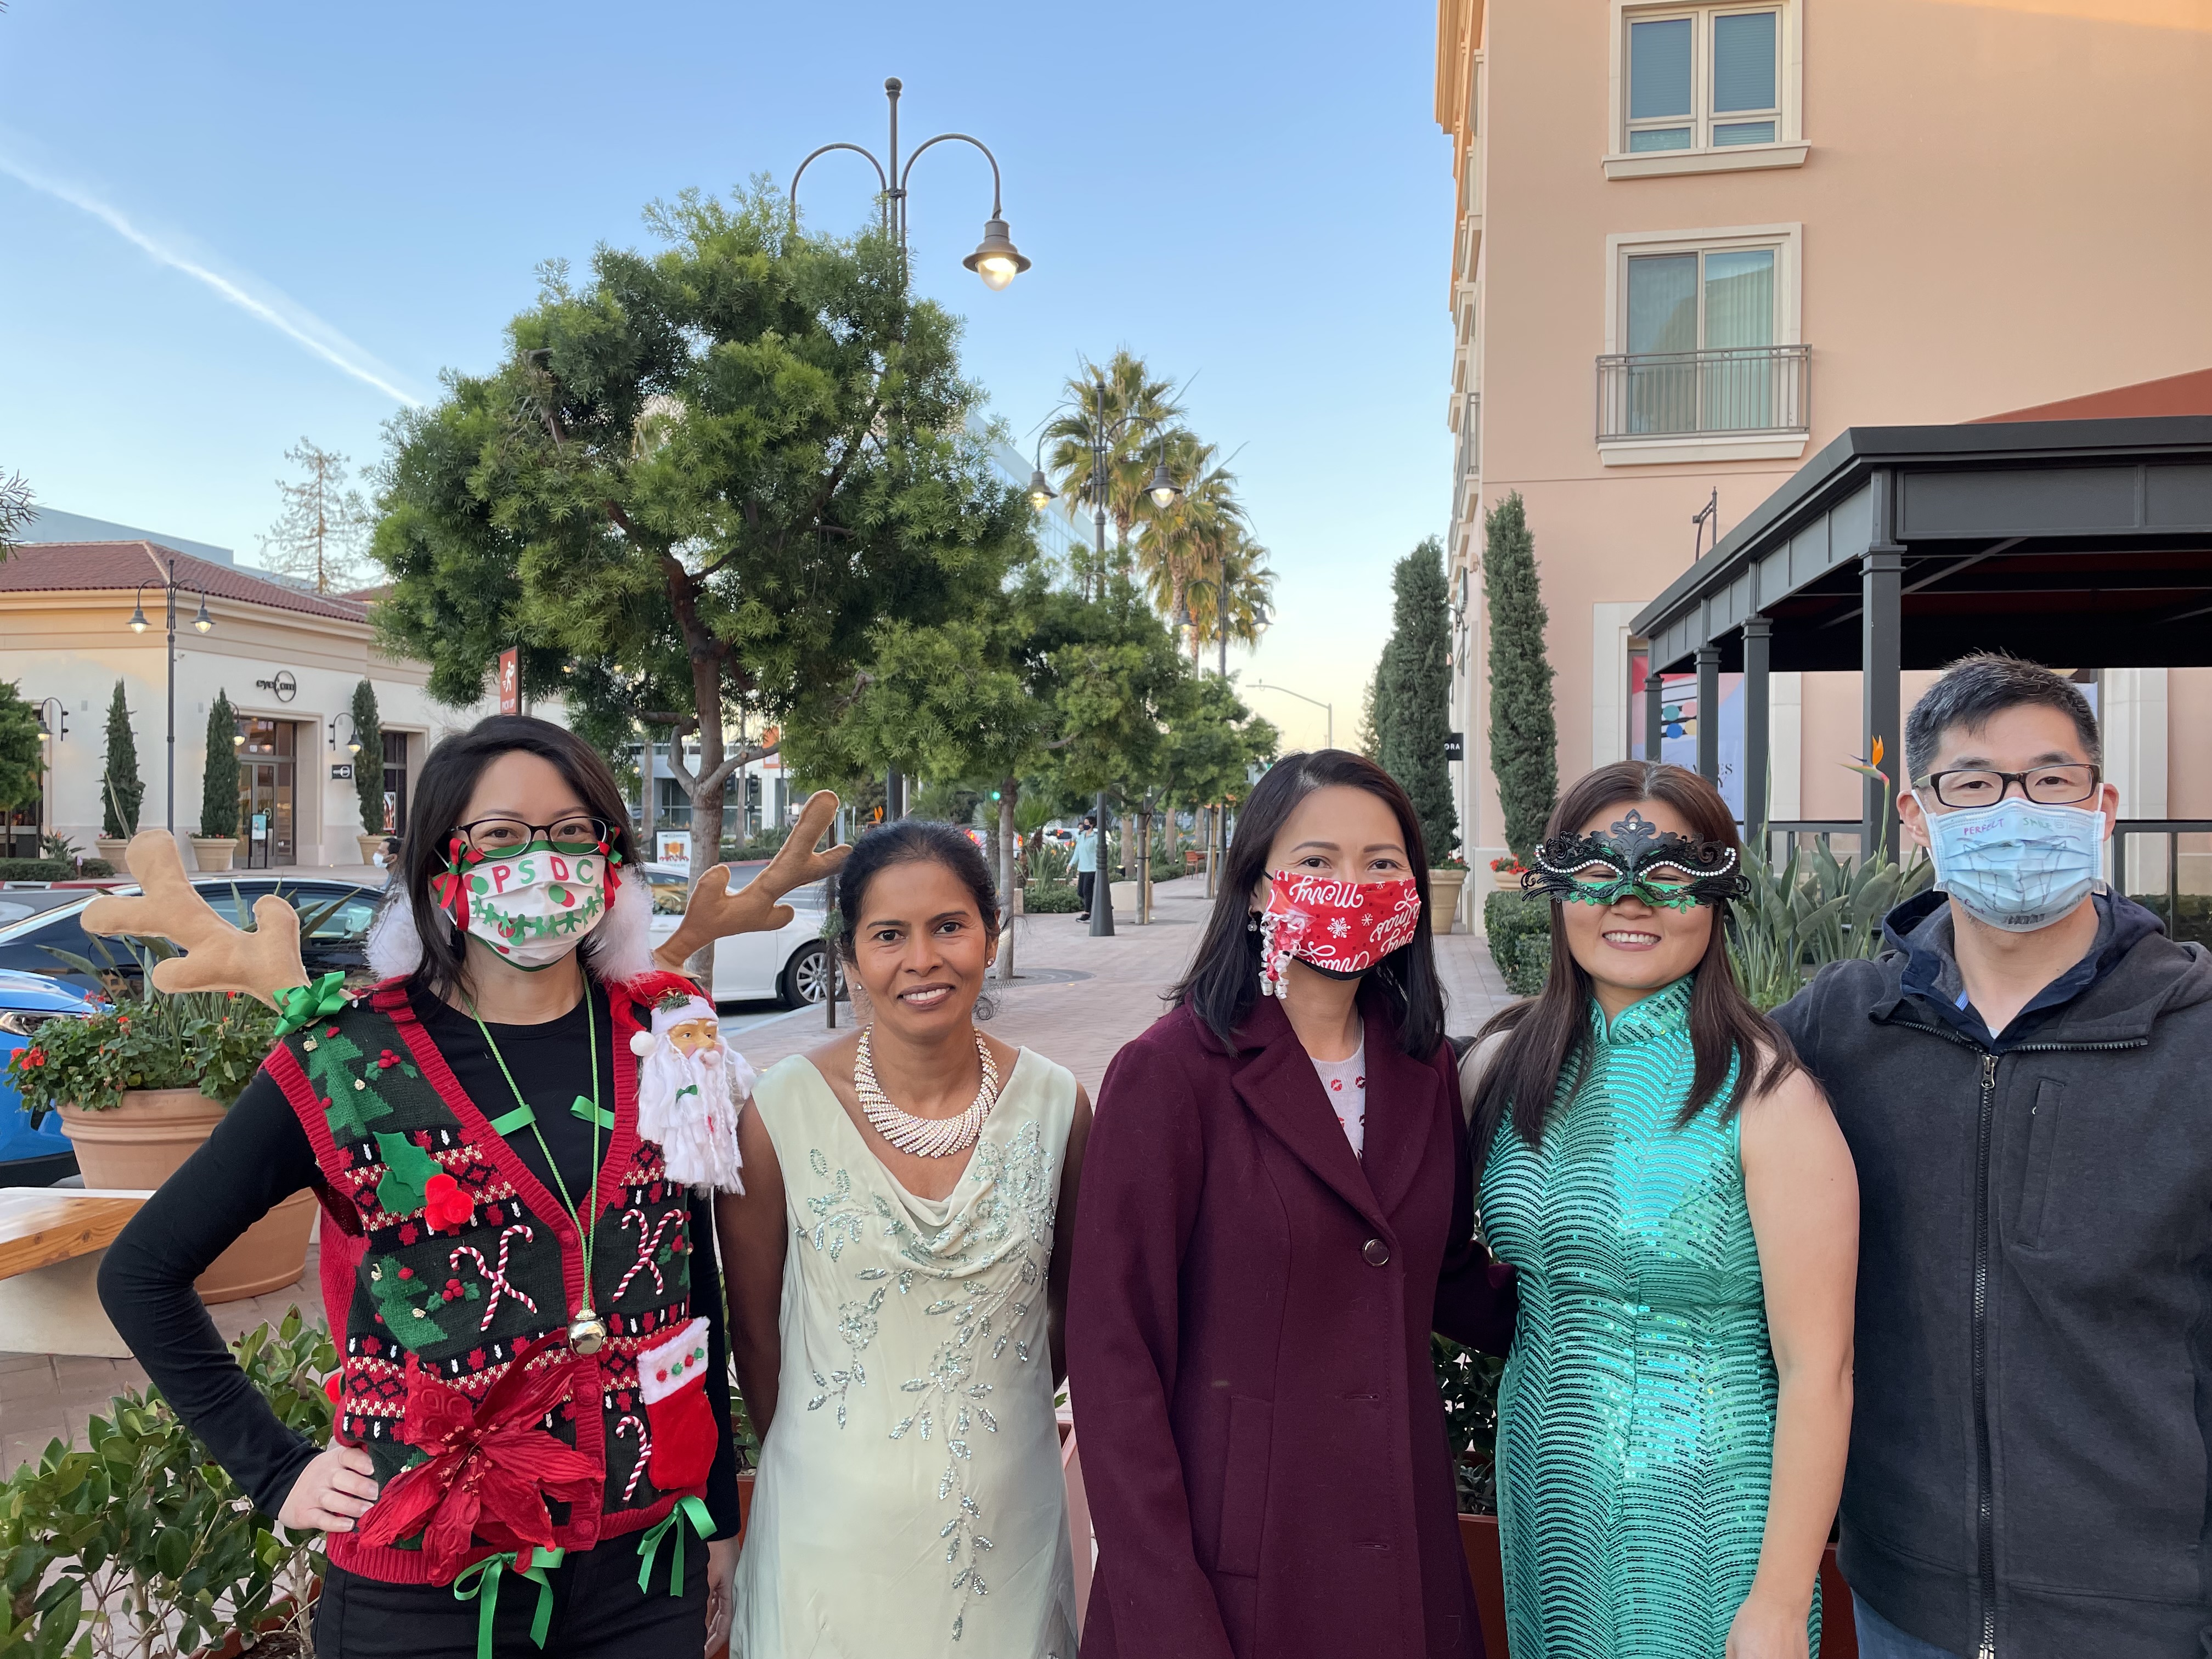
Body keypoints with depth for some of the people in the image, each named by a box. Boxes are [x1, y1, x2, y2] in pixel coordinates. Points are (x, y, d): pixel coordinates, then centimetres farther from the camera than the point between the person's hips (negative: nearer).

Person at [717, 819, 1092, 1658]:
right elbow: (754, 1328, -2)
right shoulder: (781, 1109, -14)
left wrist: (987, 1420, 11)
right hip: (832, 1521, -1)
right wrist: (813, 1455, 6)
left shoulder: (1056, 1105, -9)